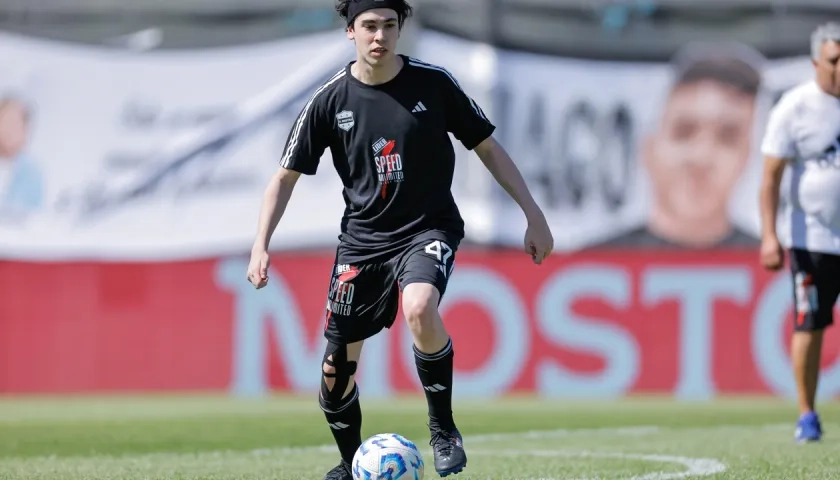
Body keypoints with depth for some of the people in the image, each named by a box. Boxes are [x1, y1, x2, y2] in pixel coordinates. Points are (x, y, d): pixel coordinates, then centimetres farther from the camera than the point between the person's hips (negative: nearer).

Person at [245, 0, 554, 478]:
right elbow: (286, 176, 3)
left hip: (428, 227, -3)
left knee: (419, 308, -35)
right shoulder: (330, 100, -5)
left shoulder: (433, 83, -7)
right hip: (363, 236, 3)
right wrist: (261, 247, -8)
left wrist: (535, 215, -1)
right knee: (337, 366, 3)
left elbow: (488, 148, 2)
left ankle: (443, 426, -14)